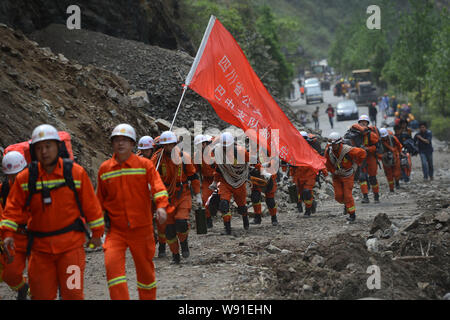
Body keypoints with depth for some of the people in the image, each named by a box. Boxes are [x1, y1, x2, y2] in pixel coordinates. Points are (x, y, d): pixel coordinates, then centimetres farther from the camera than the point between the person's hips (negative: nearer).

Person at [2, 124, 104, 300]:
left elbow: (90, 204, 4)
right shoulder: (26, 178, 1)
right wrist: (8, 233, -7)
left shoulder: (76, 173, -3)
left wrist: (96, 233, 8)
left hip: (71, 245, -2)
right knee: (41, 294, 7)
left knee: (72, 292, -6)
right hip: (40, 246, 2)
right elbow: (14, 206, 6)